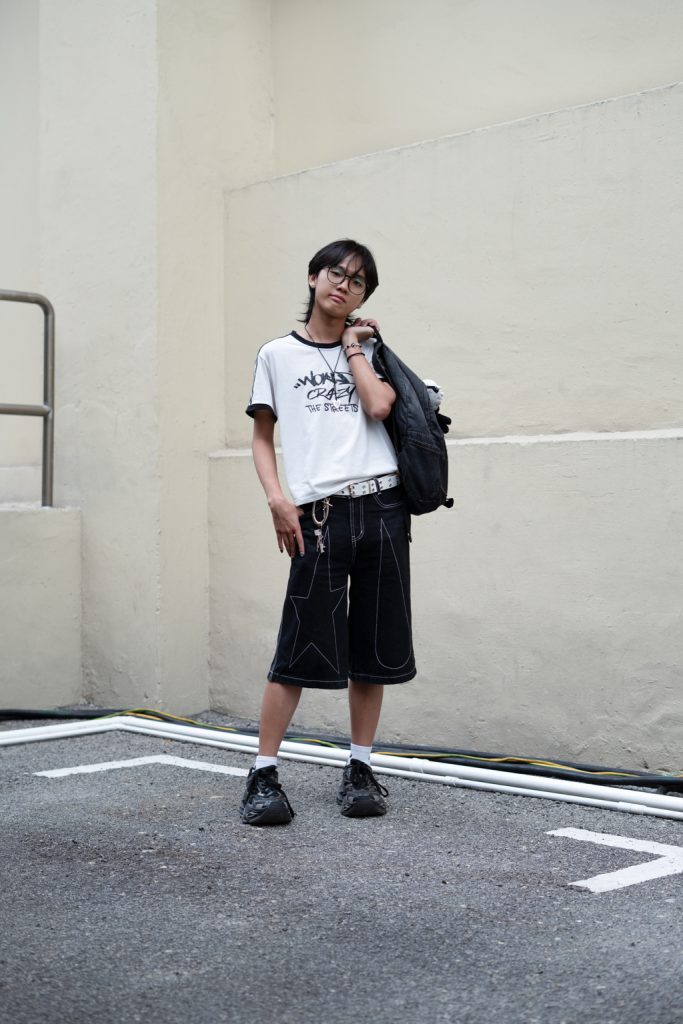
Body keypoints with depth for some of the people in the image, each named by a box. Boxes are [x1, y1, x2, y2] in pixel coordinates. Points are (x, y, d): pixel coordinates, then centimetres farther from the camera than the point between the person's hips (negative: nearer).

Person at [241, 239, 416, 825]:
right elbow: (263, 437, 9)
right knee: (299, 650, -7)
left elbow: (379, 406, -6)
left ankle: (360, 770, 16)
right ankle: (264, 776, 1)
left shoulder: (369, 351, 15)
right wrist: (277, 498, -5)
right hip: (319, 513, -2)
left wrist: (353, 347, 5)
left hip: (382, 506, 2)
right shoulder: (278, 354, 11)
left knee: (372, 649, 5)